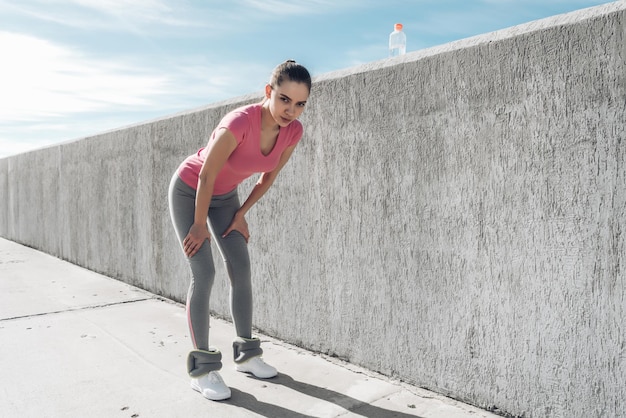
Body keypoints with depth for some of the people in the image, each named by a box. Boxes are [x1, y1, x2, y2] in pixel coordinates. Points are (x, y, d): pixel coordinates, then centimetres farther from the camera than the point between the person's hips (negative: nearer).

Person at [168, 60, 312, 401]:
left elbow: (269, 177, -3)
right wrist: (200, 225, -14)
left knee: (241, 270, 2)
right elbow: (206, 176, -25)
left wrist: (241, 214, 1)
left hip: (224, 195, 6)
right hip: (189, 191, -5)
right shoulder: (239, 123, -37)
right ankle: (202, 368, 2)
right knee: (203, 274, -11)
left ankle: (246, 353, 17)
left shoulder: (293, 132, -18)